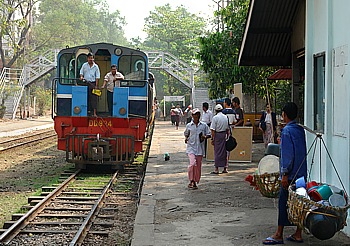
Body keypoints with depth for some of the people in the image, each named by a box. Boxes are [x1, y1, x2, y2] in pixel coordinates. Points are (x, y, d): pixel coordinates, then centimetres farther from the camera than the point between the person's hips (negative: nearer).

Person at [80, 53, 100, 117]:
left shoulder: (96, 66, 4)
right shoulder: (84, 65, 8)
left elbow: (97, 77, 2)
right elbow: (81, 72, 13)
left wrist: (96, 85, -5)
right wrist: (81, 77, -10)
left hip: (93, 83, -2)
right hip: (85, 83, 2)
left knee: (94, 98, -6)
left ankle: (94, 113, -7)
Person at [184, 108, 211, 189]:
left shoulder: (204, 125, 4)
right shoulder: (189, 126, 4)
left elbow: (209, 134, 10)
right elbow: (186, 134, 19)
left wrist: (205, 137, -11)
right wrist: (186, 138, -2)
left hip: (200, 148, 2)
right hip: (191, 147, -2)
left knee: (198, 166, 5)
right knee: (193, 163, -19)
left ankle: (195, 182, 19)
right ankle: (191, 181, -9)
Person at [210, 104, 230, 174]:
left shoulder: (215, 118, -10)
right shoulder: (226, 117, 6)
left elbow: (213, 130, -12)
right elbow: (228, 129, 10)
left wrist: (212, 139, -8)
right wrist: (227, 136, 19)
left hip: (217, 135, -5)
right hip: (224, 135, 5)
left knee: (217, 152, -1)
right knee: (224, 152, 12)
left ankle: (216, 169, 0)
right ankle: (225, 168, 17)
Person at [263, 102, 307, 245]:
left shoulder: (287, 131, -13)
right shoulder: (300, 130, 11)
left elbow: (288, 154, -17)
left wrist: (285, 174, -16)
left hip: (291, 174, -8)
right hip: (302, 173, 8)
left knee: (284, 202, -3)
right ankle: (298, 234, 14)